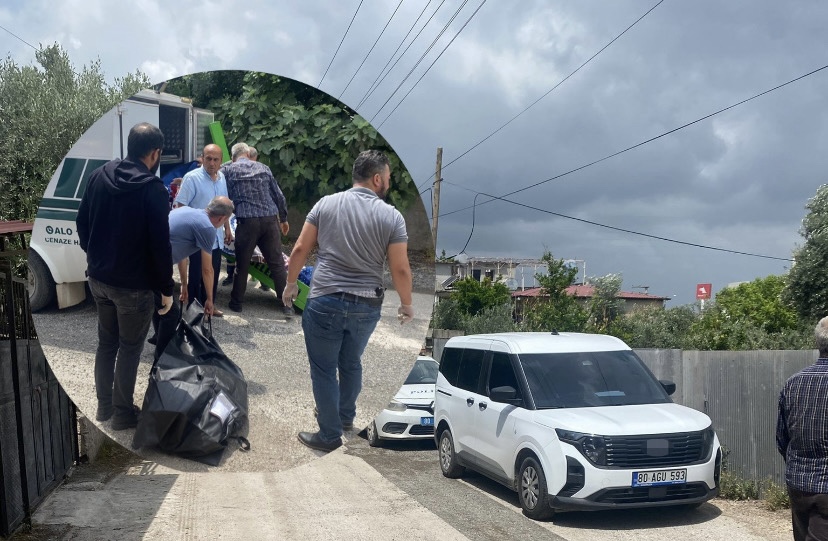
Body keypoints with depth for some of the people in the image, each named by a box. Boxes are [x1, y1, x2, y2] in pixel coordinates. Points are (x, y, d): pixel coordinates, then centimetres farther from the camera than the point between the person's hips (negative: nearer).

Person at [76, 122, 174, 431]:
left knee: (106, 342, 19)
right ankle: (122, 413, 17)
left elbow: (82, 222, 9)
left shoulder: (100, 176, 1)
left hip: (98, 278, 6)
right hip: (134, 285, -6)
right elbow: (160, 244, -19)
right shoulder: (153, 189, -19)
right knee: (130, 348, 8)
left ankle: (103, 406, 30)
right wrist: (166, 288, -9)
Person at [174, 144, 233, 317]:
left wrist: (227, 227, 19)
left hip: (216, 236, 7)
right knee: (197, 275, 4)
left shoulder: (221, 177, 6)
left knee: (213, 274, 16)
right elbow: (180, 207, -16)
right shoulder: (192, 178, -16)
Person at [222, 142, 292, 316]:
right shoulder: (263, 168, 15)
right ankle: (286, 304, 7)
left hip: (246, 221, -2)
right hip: (270, 219, 2)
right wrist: (283, 219, 26)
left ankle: (236, 302, 22)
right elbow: (279, 196, 16)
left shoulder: (229, 170, 8)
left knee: (242, 264, 11)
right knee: (277, 263, 6)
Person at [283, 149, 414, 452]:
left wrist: (291, 284, 15)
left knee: (324, 369, 9)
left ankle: (330, 435, 15)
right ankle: (345, 417, 42)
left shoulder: (326, 204, -2)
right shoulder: (392, 216, -6)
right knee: (351, 363, 24)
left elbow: (300, 250, 0)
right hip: (366, 306, 2)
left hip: (325, 302, -2)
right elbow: (400, 269, -5)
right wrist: (406, 305, 10)